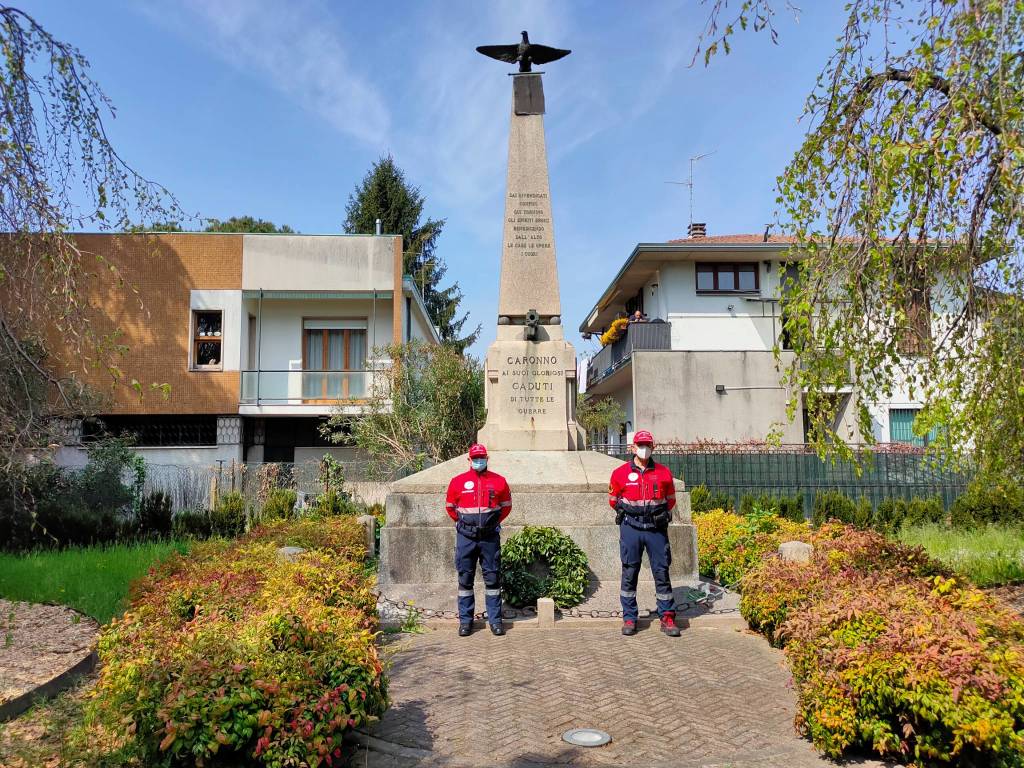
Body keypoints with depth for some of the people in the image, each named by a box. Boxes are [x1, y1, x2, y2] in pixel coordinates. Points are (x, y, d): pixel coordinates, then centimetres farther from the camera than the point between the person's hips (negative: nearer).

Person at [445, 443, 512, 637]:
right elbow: (450, 506, 15)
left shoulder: (499, 481, 3)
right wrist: (462, 522, 11)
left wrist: (494, 521, 10)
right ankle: (465, 620, 15)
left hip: (490, 537, 0)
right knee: (465, 579, 5)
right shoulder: (458, 481, 2)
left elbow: (506, 505, 15)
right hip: (466, 538, 0)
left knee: (492, 578, 4)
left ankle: (495, 620, 13)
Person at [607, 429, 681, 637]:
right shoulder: (621, 473, 2)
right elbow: (613, 498, 13)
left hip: (656, 528, 1)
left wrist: (664, 512, 5)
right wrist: (625, 511, 3)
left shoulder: (663, 472, 6)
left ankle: (667, 617, 10)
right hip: (631, 528, -1)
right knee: (629, 573, 4)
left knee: (662, 571, 2)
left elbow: (670, 498, 18)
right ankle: (629, 618, 12)